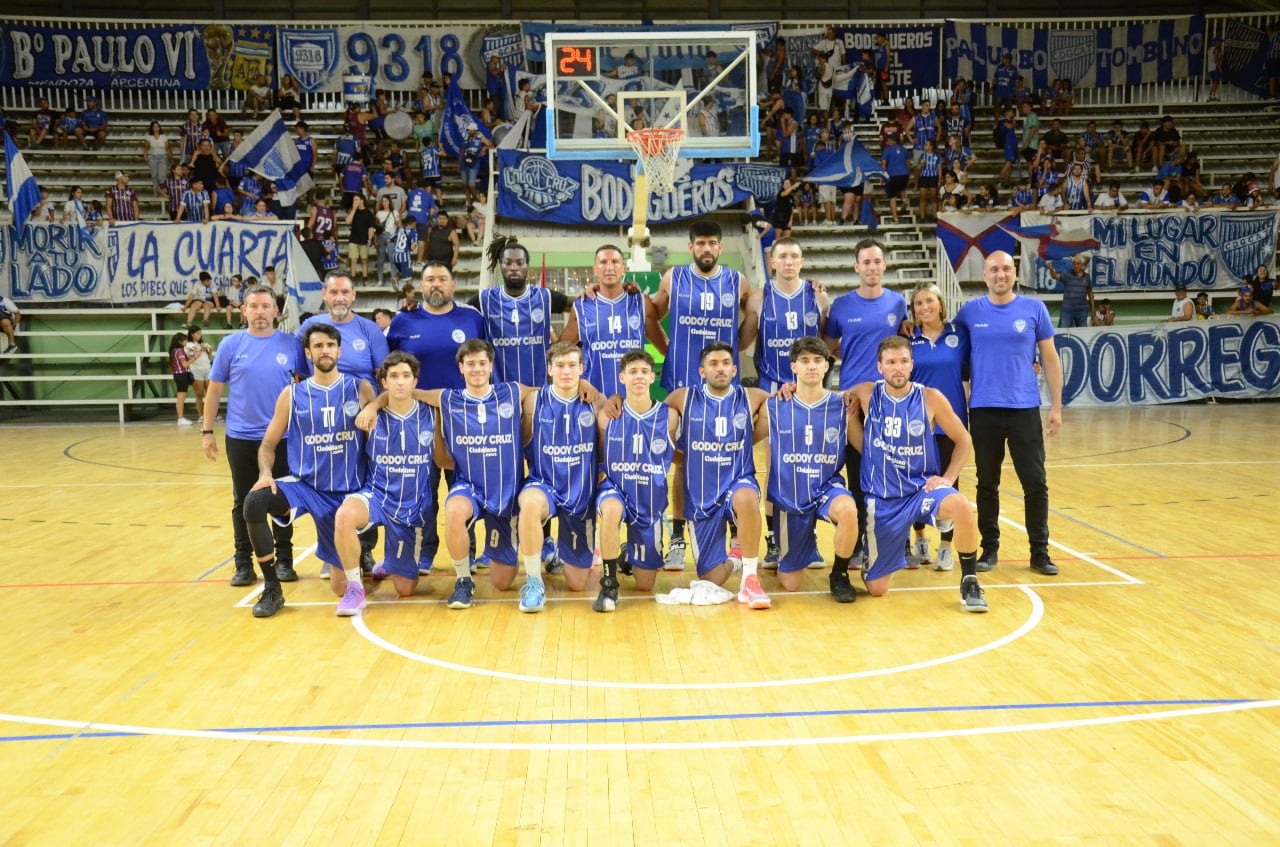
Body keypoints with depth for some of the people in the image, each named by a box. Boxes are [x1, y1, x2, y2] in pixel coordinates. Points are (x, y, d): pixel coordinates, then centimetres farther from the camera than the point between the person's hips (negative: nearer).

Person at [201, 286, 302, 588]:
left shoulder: (291, 344, -1)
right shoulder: (231, 344, 0)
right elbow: (215, 390, 4)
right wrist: (207, 431, 2)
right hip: (241, 438, 0)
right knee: (243, 502, 8)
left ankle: (284, 559, 20)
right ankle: (244, 563, 17)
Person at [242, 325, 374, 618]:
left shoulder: (361, 389, -2)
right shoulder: (292, 394, 1)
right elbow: (269, 443, 5)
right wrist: (265, 473, -13)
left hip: (347, 492, -1)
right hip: (304, 485, 1)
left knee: (341, 587, -1)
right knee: (254, 502, -32)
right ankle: (272, 590, -16)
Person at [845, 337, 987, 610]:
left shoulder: (931, 398, -9)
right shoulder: (866, 394, -5)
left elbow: (963, 441, 3)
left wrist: (948, 478, -9)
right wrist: (851, 412, -9)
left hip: (922, 487, -1)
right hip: (882, 499, 1)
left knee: (961, 506, -37)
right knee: (876, 589, 3)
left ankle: (969, 582, -15)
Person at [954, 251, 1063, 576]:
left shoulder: (1034, 309, 2)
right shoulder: (970, 311, 3)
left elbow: (1050, 359, 5)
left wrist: (1056, 406, 1)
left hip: (1025, 409, -1)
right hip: (983, 411, 1)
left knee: (1035, 484, 1)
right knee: (987, 484, 9)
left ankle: (1039, 552, 12)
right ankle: (989, 548, 20)